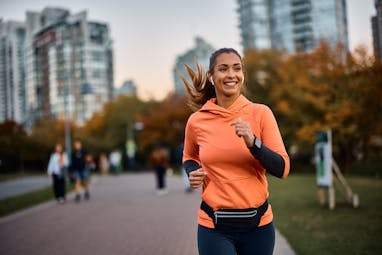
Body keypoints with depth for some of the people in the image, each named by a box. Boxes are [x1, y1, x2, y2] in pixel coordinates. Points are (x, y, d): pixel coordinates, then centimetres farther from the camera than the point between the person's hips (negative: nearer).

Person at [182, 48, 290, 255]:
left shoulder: (260, 113, -6)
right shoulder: (197, 121, -3)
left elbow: (282, 169, -9)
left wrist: (253, 142, -22)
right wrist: (192, 173, -4)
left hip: (258, 223, 1)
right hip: (214, 227, 0)